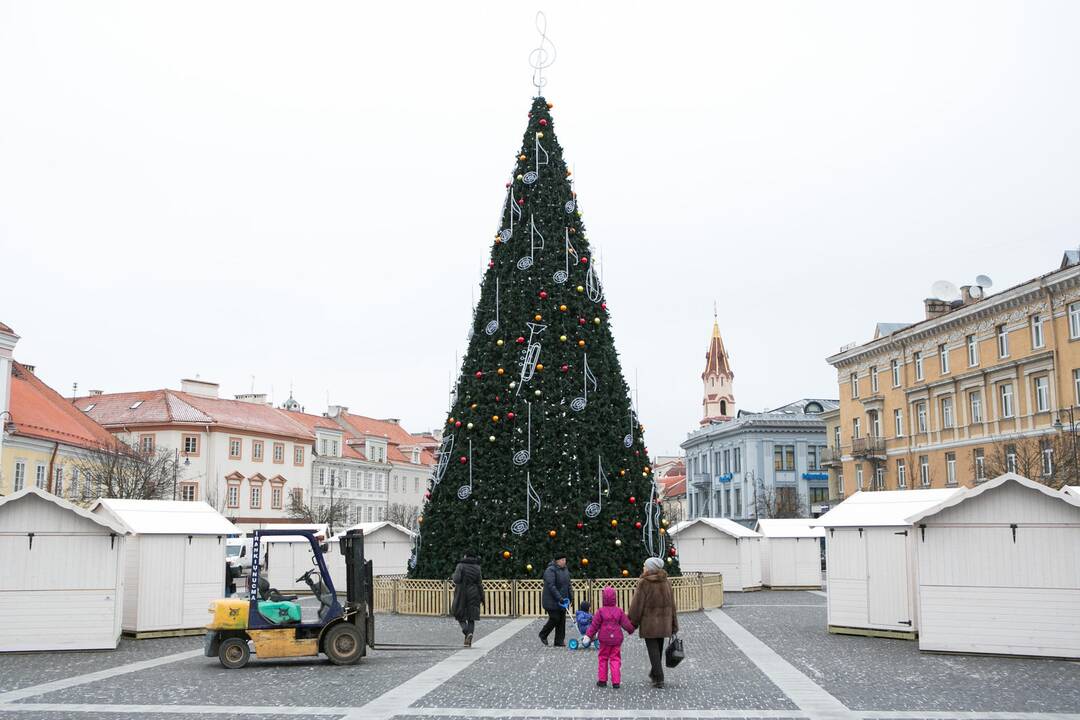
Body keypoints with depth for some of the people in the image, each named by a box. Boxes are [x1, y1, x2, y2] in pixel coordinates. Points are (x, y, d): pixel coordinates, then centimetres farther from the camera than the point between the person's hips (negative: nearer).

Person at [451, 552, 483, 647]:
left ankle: (465, 629, -16)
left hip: (461, 594, -2)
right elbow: (479, 583, -2)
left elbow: (456, 580, -16)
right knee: (471, 618, 7)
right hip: (473, 595, 2)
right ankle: (470, 633, -16)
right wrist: (482, 598, 2)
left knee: (460, 614, 12)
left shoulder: (460, 566, -4)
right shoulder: (477, 567, 2)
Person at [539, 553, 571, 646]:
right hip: (552, 601, -8)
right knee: (554, 619, -7)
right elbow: (551, 586, -23)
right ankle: (543, 635, 16)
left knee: (562, 620, 4)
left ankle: (559, 641, 9)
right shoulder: (550, 570, -15)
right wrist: (559, 598, -28)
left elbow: (568, 585, 19)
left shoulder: (565, 570, 12)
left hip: (562, 600, 8)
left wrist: (569, 598, 12)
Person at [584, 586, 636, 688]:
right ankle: (616, 682, 0)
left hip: (604, 639, -1)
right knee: (615, 659, 5)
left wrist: (588, 635, -2)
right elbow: (626, 623, 2)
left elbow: (594, 625, -8)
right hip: (616, 639, 1)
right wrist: (631, 630, 21)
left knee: (603, 658, 12)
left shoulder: (601, 611, -8)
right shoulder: (619, 611, -2)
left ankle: (602, 680, 15)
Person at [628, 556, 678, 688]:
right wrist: (673, 625, 14)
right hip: (664, 623, 6)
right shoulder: (666, 582, 4)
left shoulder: (644, 583, -13)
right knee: (659, 649, 18)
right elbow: (672, 604, 8)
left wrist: (632, 623, -3)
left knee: (653, 650, -1)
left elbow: (637, 605, -12)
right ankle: (654, 673, 33)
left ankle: (659, 679, -4)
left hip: (649, 623, -5)